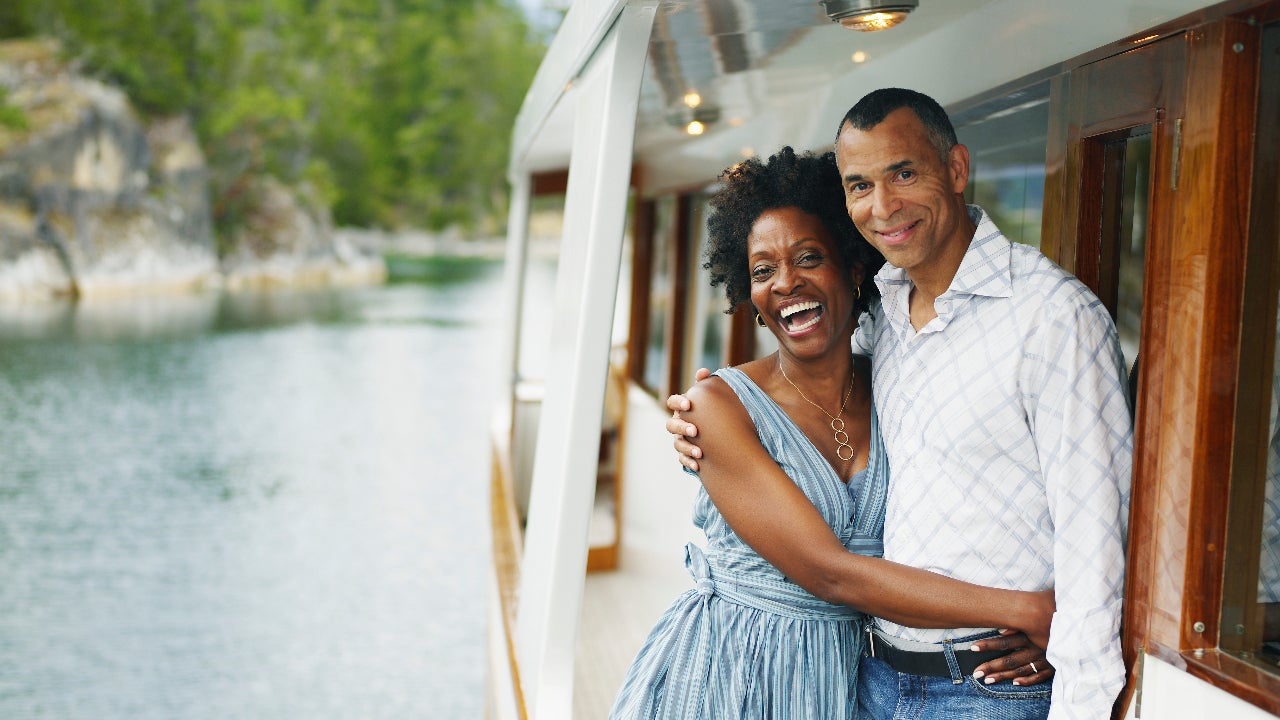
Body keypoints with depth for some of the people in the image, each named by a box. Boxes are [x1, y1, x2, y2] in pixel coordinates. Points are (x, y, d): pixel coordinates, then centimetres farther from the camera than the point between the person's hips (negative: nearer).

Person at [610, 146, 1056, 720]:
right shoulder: (720, 405, -13)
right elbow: (829, 573, -20)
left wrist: (1042, 636, -16)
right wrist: (1029, 612, -22)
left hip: (842, 674, 4)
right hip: (723, 668, -3)